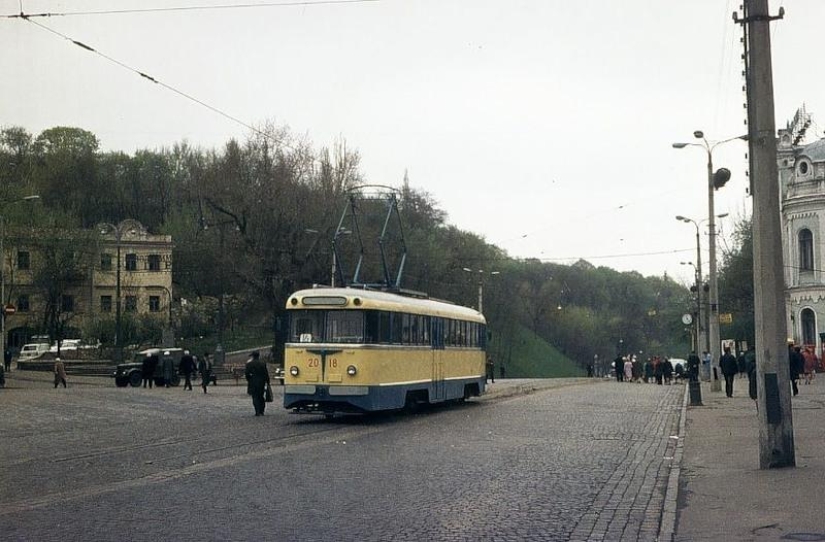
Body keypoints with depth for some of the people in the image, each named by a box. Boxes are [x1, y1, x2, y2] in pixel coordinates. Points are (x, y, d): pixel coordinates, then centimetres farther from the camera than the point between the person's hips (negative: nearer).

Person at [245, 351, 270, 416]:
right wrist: (267, 382, 8)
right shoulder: (263, 363, 5)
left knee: (255, 397, -1)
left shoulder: (249, 364, -5)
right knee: (261, 396, 14)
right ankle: (261, 411, 13)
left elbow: (246, 373, -9)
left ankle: (258, 412, -8)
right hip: (262, 382, 3)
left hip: (253, 382, -3)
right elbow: (266, 374, 3)